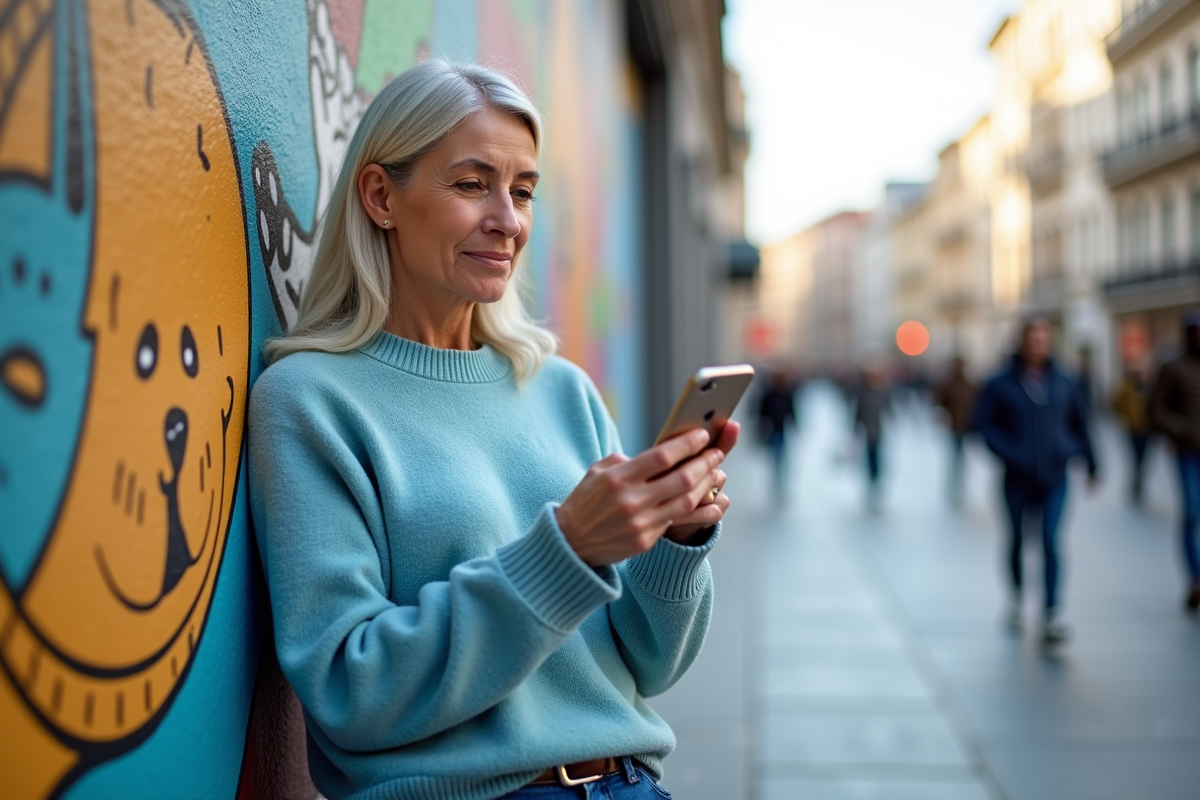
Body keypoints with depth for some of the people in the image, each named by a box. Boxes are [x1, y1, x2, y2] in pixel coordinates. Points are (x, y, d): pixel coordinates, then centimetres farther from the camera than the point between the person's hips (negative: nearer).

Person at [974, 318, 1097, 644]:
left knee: (1051, 542, -9)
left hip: (1054, 477, 1)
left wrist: (1090, 463, 18)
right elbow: (983, 421, -5)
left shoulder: (1064, 384, 5)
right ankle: (1017, 598, 36)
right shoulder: (1001, 385, -4)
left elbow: (1079, 424, 14)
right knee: (1017, 540, 12)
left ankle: (1051, 613, -9)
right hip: (1018, 478, -1)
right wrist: (1008, 452, -17)